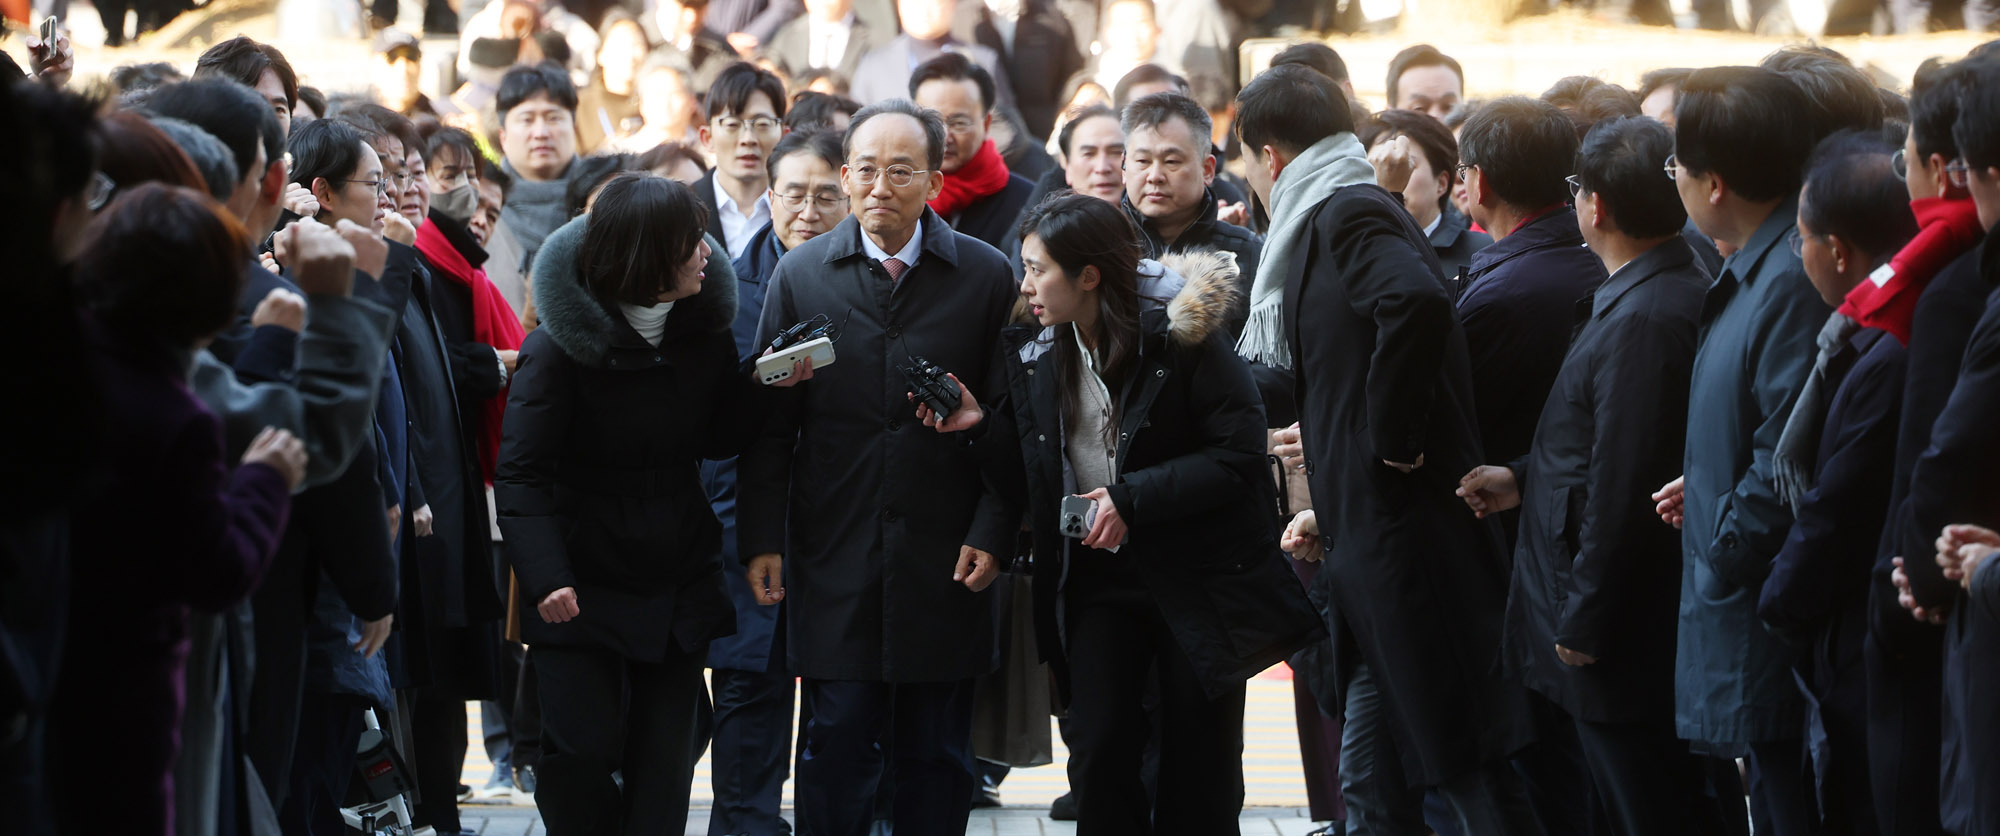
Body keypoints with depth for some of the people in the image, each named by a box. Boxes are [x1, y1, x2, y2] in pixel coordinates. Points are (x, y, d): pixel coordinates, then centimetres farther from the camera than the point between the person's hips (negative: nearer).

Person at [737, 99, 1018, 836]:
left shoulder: (986, 277, 2)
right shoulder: (800, 275, 4)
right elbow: (769, 422, 5)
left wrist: (992, 533, -6)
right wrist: (761, 539, -1)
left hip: (945, 565, 0)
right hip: (834, 562, 0)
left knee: (937, 759, 7)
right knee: (837, 743, -1)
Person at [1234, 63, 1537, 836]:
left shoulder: (1348, 216, -11)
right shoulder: (1337, 217, 18)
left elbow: (1417, 302, -32)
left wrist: (1391, 439, -23)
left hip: (1408, 537, -10)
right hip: (1375, 547, 10)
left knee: (1466, 766, -6)